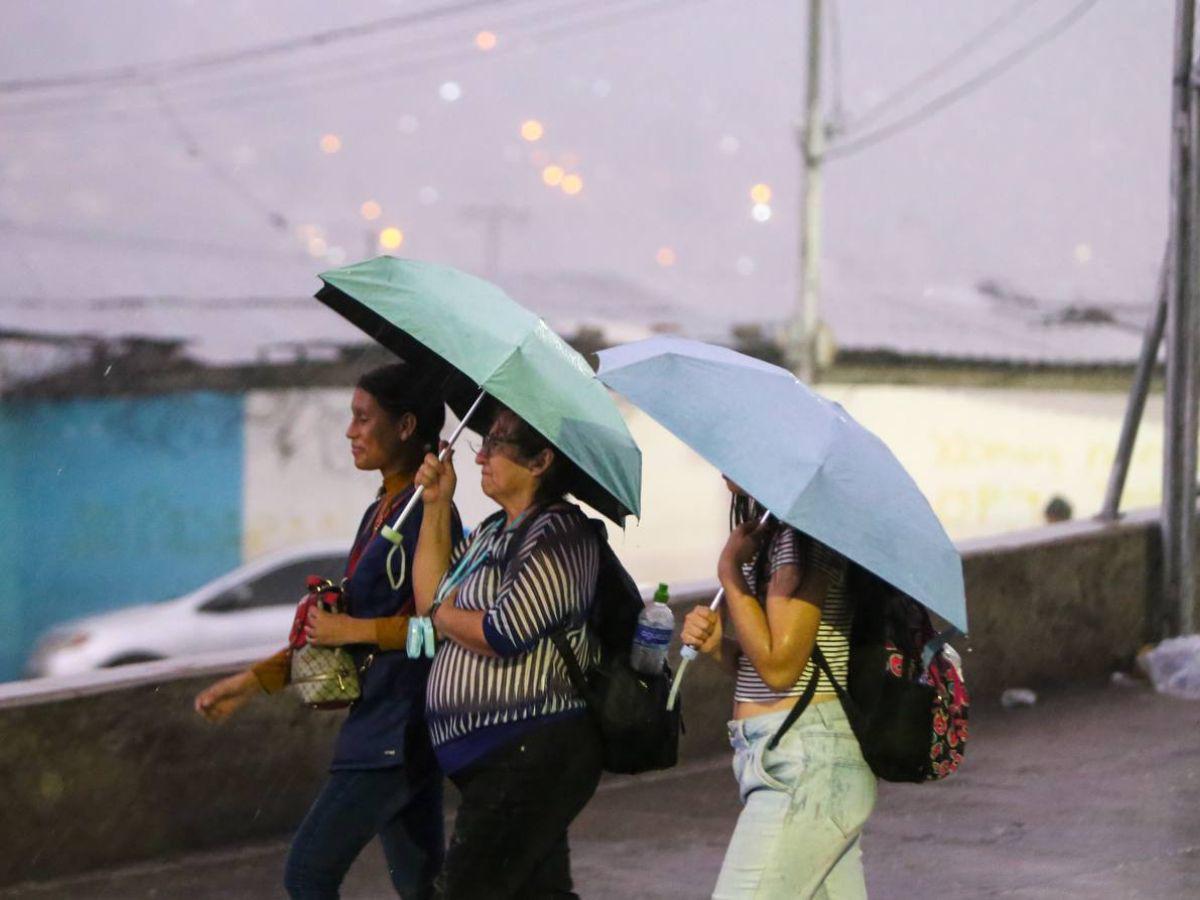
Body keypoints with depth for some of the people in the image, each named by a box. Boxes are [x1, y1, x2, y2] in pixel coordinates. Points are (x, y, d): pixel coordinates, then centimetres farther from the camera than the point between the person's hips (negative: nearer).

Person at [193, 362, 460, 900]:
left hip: (398, 728, -10)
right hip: (376, 716, 10)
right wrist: (253, 682, 18)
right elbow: (334, 628, 21)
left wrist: (355, 629, -14)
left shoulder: (427, 512, -13)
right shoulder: (380, 512, 16)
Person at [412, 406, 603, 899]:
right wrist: (436, 505, 10)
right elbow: (431, 596, 14)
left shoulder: (559, 536, -14)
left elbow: (504, 634, -22)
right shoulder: (492, 533, 17)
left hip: (529, 754, -10)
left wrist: (443, 614, -3)